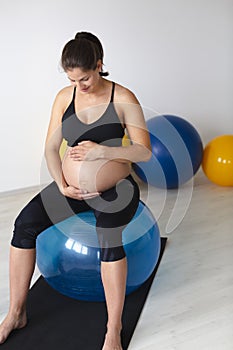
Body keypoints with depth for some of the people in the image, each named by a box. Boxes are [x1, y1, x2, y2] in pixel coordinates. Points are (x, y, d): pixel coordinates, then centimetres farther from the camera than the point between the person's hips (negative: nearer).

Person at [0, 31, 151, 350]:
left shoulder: (123, 99, -10)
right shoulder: (64, 97, 1)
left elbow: (145, 152, -13)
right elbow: (51, 148, 3)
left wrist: (102, 150, -26)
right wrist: (62, 186, -9)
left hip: (115, 190, -3)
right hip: (71, 187, 4)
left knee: (109, 237, -33)